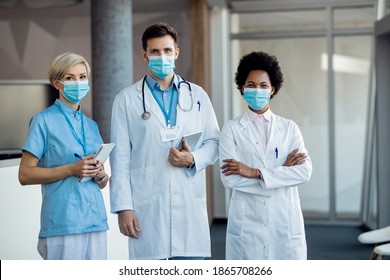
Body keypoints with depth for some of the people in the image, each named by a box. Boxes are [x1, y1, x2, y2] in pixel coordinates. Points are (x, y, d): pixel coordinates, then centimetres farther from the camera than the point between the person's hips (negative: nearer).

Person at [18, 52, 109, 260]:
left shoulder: (91, 125, 16)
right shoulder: (44, 121, -1)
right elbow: (25, 175, -7)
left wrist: (100, 175, -2)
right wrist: (71, 169, -15)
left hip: (96, 220, 6)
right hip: (63, 224, -6)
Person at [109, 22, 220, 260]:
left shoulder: (197, 95, 12)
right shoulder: (127, 99, 5)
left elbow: (214, 142, 13)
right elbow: (120, 158, 1)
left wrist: (193, 159, -9)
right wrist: (123, 207, -5)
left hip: (190, 203, 2)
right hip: (147, 206, -2)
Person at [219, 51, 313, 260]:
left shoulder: (289, 128, 9)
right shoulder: (232, 129, 3)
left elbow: (304, 171, -5)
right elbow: (229, 178, -9)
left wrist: (255, 172, -13)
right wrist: (282, 171, -9)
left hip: (285, 221, 2)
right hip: (247, 223, -2)